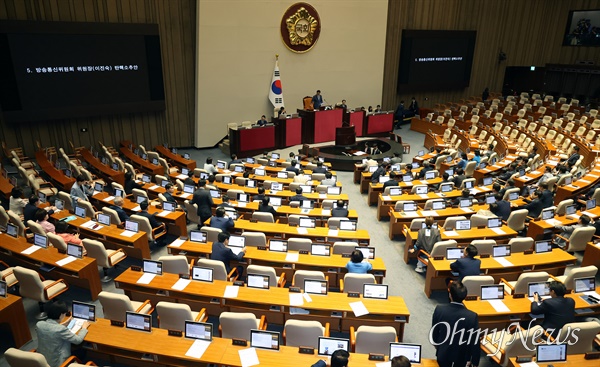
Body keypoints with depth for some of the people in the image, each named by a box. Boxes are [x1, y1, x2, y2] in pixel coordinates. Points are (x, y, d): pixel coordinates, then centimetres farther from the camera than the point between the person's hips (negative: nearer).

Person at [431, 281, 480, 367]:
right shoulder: (472, 316, -28)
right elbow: (475, 342, -17)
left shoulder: (439, 309, -22)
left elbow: (434, 331, -6)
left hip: (442, 354, 2)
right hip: (460, 357, -1)